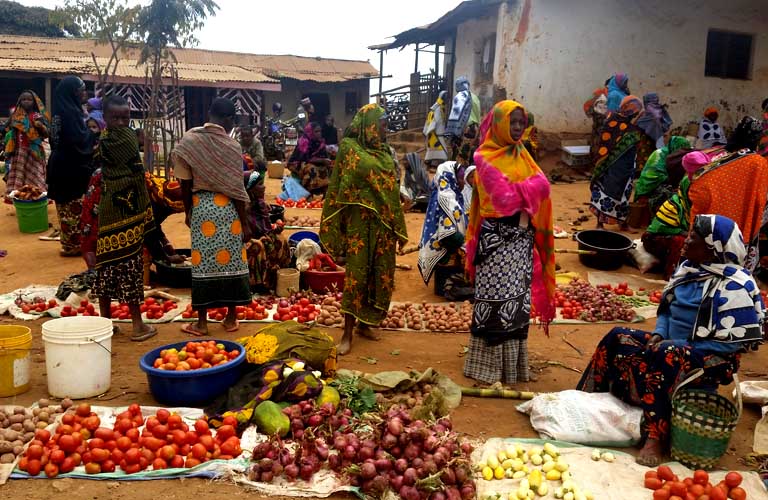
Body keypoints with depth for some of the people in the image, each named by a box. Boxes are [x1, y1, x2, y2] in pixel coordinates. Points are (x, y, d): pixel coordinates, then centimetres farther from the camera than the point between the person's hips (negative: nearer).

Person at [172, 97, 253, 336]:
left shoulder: (189, 141, 0)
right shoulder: (231, 145, -6)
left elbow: (185, 182, 3)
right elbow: (236, 188, -6)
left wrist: (188, 211, 15)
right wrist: (244, 222, -1)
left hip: (201, 206, 2)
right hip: (227, 208, -1)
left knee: (202, 262, 6)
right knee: (230, 261, 8)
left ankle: (201, 321, 11)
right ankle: (231, 317, 16)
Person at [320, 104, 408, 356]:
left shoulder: (385, 152, 12)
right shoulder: (350, 148, -5)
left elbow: (393, 191, 15)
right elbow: (342, 190, -8)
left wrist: (399, 229, 13)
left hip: (384, 224, 6)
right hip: (360, 223, -6)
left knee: (380, 275, 8)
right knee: (357, 274, -6)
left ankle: (364, 323, 22)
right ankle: (347, 333, 1)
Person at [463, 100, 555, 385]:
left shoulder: (522, 155, 14)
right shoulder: (485, 157, -9)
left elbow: (542, 186, 5)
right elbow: (505, 196, -19)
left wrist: (518, 191, -11)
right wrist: (531, 185, -7)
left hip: (522, 237, 7)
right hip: (497, 238, -7)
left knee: (518, 299, 12)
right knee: (496, 301, -2)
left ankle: (513, 362, 25)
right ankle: (489, 365, 10)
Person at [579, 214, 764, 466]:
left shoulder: (734, 287, -17)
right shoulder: (689, 268, 5)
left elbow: (731, 341, -20)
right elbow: (667, 308, 15)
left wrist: (679, 346, -21)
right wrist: (658, 335, -4)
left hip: (712, 361, -8)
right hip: (671, 343, 8)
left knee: (665, 356, -37)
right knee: (618, 338, -10)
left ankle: (656, 438, -34)